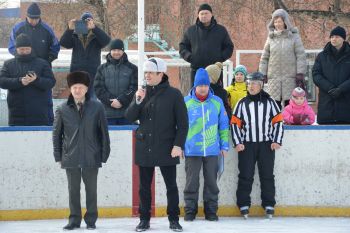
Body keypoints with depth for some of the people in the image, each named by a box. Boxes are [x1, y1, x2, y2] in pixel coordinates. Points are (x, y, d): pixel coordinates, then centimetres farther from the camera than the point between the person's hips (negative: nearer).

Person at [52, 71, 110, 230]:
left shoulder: (97, 108, -2)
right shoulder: (62, 109, 1)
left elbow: (104, 133, 1)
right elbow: (56, 134, 6)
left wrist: (104, 154, 0)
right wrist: (58, 156, 3)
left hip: (91, 157, -1)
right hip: (70, 158, 1)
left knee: (91, 189, 7)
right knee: (73, 190, 8)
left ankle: (91, 219, 17)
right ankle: (74, 219, 18)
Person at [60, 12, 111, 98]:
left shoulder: (96, 36, 1)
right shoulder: (75, 36, 7)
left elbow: (106, 40, -18)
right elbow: (63, 43, -7)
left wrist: (94, 28, -31)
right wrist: (70, 29, -25)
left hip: (93, 72, -2)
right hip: (76, 71, 2)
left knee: (92, 98, -1)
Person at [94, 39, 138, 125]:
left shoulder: (132, 68, 6)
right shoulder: (102, 68, 9)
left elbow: (134, 88, -3)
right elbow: (98, 88, 1)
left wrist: (121, 100, -15)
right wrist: (110, 101, -12)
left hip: (126, 114, -1)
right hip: (108, 113, 1)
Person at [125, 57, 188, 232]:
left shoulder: (173, 94, -5)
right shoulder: (142, 92, 7)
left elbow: (183, 123, -5)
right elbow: (129, 117, 1)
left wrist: (178, 145, -12)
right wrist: (138, 101, -14)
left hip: (167, 149, -3)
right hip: (144, 148, 4)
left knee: (171, 185, 4)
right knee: (144, 186, 9)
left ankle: (173, 219, 15)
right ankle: (144, 219, 18)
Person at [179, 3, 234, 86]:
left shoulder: (221, 30, 8)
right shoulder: (191, 30, 10)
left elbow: (229, 47, 11)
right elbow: (182, 46, 15)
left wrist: (221, 57, -5)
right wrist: (189, 56, -3)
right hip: (196, 70, 1)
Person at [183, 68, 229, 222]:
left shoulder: (217, 102, 3)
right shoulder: (186, 102, -2)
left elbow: (223, 125, 8)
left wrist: (224, 145, 5)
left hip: (212, 150, 1)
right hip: (192, 150, -1)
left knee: (211, 181, 8)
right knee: (192, 182, 5)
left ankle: (211, 210, 17)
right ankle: (190, 210, 14)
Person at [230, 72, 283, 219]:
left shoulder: (269, 102, 4)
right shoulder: (242, 104, 6)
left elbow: (278, 122, 5)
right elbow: (235, 123, 6)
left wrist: (277, 141, -3)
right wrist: (237, 143, -4)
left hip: (266, 145, 0)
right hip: (247, 145, 0)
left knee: (267, 175, 3)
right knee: (245, 175, -1)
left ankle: (269, 205, 9)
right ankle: (244, 205, 6)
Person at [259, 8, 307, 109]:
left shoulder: (294, 36, 3)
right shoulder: (271, 37, 10)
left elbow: (301, 56, -1)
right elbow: (264, 57, 13)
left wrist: (300, 74, -8)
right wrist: (262, 74, 7)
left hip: (290, 77, -2)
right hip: (274, 77, 2)